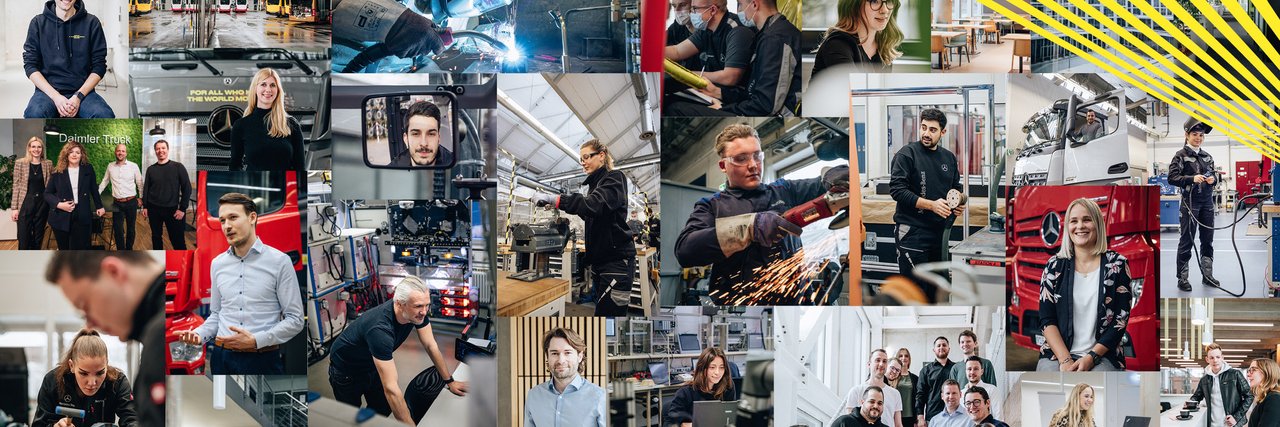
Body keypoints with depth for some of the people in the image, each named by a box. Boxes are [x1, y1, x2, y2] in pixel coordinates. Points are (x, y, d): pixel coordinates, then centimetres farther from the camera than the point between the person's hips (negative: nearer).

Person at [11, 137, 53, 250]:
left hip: (42, 204, 2)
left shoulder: (48, 164, 4)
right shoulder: (20, 163, -2)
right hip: (26, 204, -2)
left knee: (38, 239, 7)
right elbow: (16, 186, -2)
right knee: (24, 239, -6)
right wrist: (14, 208, -5)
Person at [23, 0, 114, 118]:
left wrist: (79, 96, -10)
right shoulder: (38, 23, 5)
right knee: (34, 115, -34)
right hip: (48, 91, 0)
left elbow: (99, 66, 5)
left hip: (82, 91, 0)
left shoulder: (92, 23, 5)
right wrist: (55, 97, -12)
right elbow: (30, 66, 2)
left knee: (104, 116, -32)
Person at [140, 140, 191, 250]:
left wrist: (182, 209, -9)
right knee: (156, 237, 12)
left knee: (178, 240, -3)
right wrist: (145, 207, 4)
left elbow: (187, 188, -4)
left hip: (172, 209, -3)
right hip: (154, 209, 3)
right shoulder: (151, 169, 5)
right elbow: (146, 188, 11)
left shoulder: (178, 167, -4)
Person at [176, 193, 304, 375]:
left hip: (262, 360, -4)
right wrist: (199, 335, -2)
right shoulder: (217, 264, 10)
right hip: (222, 358, 4)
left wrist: (256, 340, -17)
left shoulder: (279, 261, -5)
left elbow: (294, 320, -6)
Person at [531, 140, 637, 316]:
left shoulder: (614, 179, -8)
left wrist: (553, 199, -31)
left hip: (617, 260, -9)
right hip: (599, 261, 9)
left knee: (606, 314, -16)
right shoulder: (596, 182, 20)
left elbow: (594, 204, -25)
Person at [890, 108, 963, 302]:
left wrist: (958, 204, 0)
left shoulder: (949, 158, 13)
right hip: (912, 231, -6)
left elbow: (956, 188, 24)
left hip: (939, 231, 6)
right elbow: (897, 190, -15)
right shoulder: (907, 154, -7)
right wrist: (931, 205, -21)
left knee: (934, 289, 11)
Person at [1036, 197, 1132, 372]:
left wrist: (1091, 357, -11)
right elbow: (1047, 320, 3)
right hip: (1058, 353, 1)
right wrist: (1065, 360, -12)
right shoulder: (1055, 265, 8)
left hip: (1101, 355, -1)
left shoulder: (1117, 264, 5)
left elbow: (1121, 320, 1)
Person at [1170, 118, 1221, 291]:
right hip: (1190, 202, -6)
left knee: (1207, 240, 10)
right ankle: (1183, 279, 1)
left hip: (1207, 202, 6)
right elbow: (1172, 178, -11)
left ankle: (1207, 275, 20)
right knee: (1186, 241, -3)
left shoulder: (1207, 156, 13)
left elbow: (1217, 174, 18)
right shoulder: (1181, 155, -4)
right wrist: (1192, 179, -24)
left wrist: (1214, 178, -6)